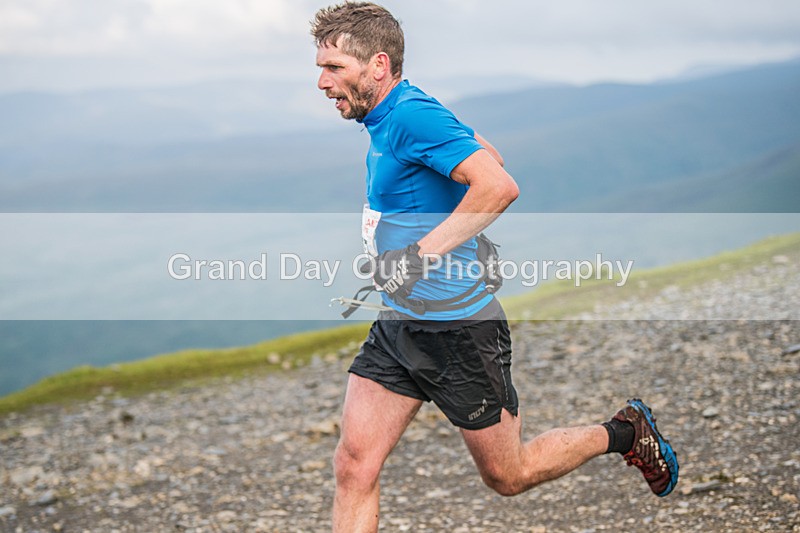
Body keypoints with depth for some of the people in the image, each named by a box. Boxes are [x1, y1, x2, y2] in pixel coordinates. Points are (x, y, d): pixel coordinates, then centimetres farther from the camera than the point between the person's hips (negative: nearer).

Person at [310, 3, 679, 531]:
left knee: (508, 476, 9)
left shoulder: (412, 117, -20)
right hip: (397, 326, 9)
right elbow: (486, 152, 23)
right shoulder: (388, 117, 10)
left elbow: (499, 186, -33)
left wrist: (419, 255, -30)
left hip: (457, 328, -9)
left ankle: (625, 433, 31)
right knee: (354, 465, -2)